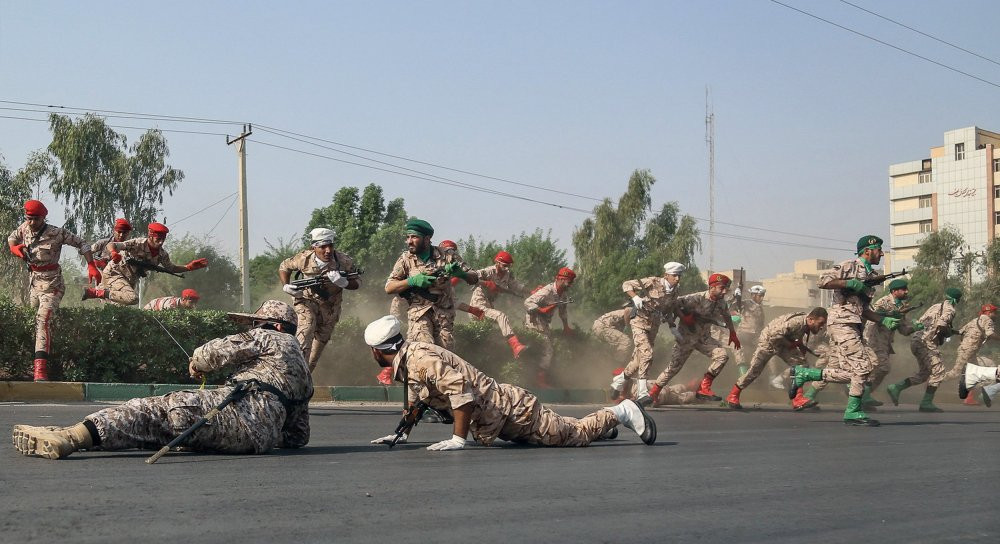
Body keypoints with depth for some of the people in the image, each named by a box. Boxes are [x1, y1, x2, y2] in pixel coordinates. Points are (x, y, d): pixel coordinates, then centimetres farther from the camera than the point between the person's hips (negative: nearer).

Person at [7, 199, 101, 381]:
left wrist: (92, 266, -12)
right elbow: (12, 238, 23)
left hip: (51, 283, -7)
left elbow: (81, 244, -7)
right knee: (33, 318, 11)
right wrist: (14, 247, 0)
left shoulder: (56, 233, -14)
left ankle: (40, 367, -31)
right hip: (33, 280, 7)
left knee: (43, 319, -21)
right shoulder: (24, 228, 2)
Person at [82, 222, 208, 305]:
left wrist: (189, 267, -2)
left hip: (130, 280, 8)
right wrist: (114, 253, -51)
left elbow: (171, 268, 14)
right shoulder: (138, 244, -23)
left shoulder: (162, 254, -4)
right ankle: (98, 292, -21)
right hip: (114, 273, -8)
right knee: (133, 298, -33)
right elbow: (111, 245, -28)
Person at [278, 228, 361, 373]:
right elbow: (284, 266, 0)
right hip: (306, 300, -2)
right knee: (307, 326, -30)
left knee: (320, 341, 11)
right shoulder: (303, 258, -19)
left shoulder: (344, 261, -22)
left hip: (330, 307, 2)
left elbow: (357, 282, -13)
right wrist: (286, 286, -17)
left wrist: (344, 283, -35)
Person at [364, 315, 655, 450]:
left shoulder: (419, 359, -23)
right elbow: (416, 398, 24)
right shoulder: (406, 361, 7)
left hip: (507, 407, -9)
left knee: (574, 434, 0)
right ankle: (601, 422, 36)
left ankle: (619, 413, 12)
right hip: (492, 421, 9)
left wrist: (458, 439, -32)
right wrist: (402, 434, 16)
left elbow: (460, 388, -35)